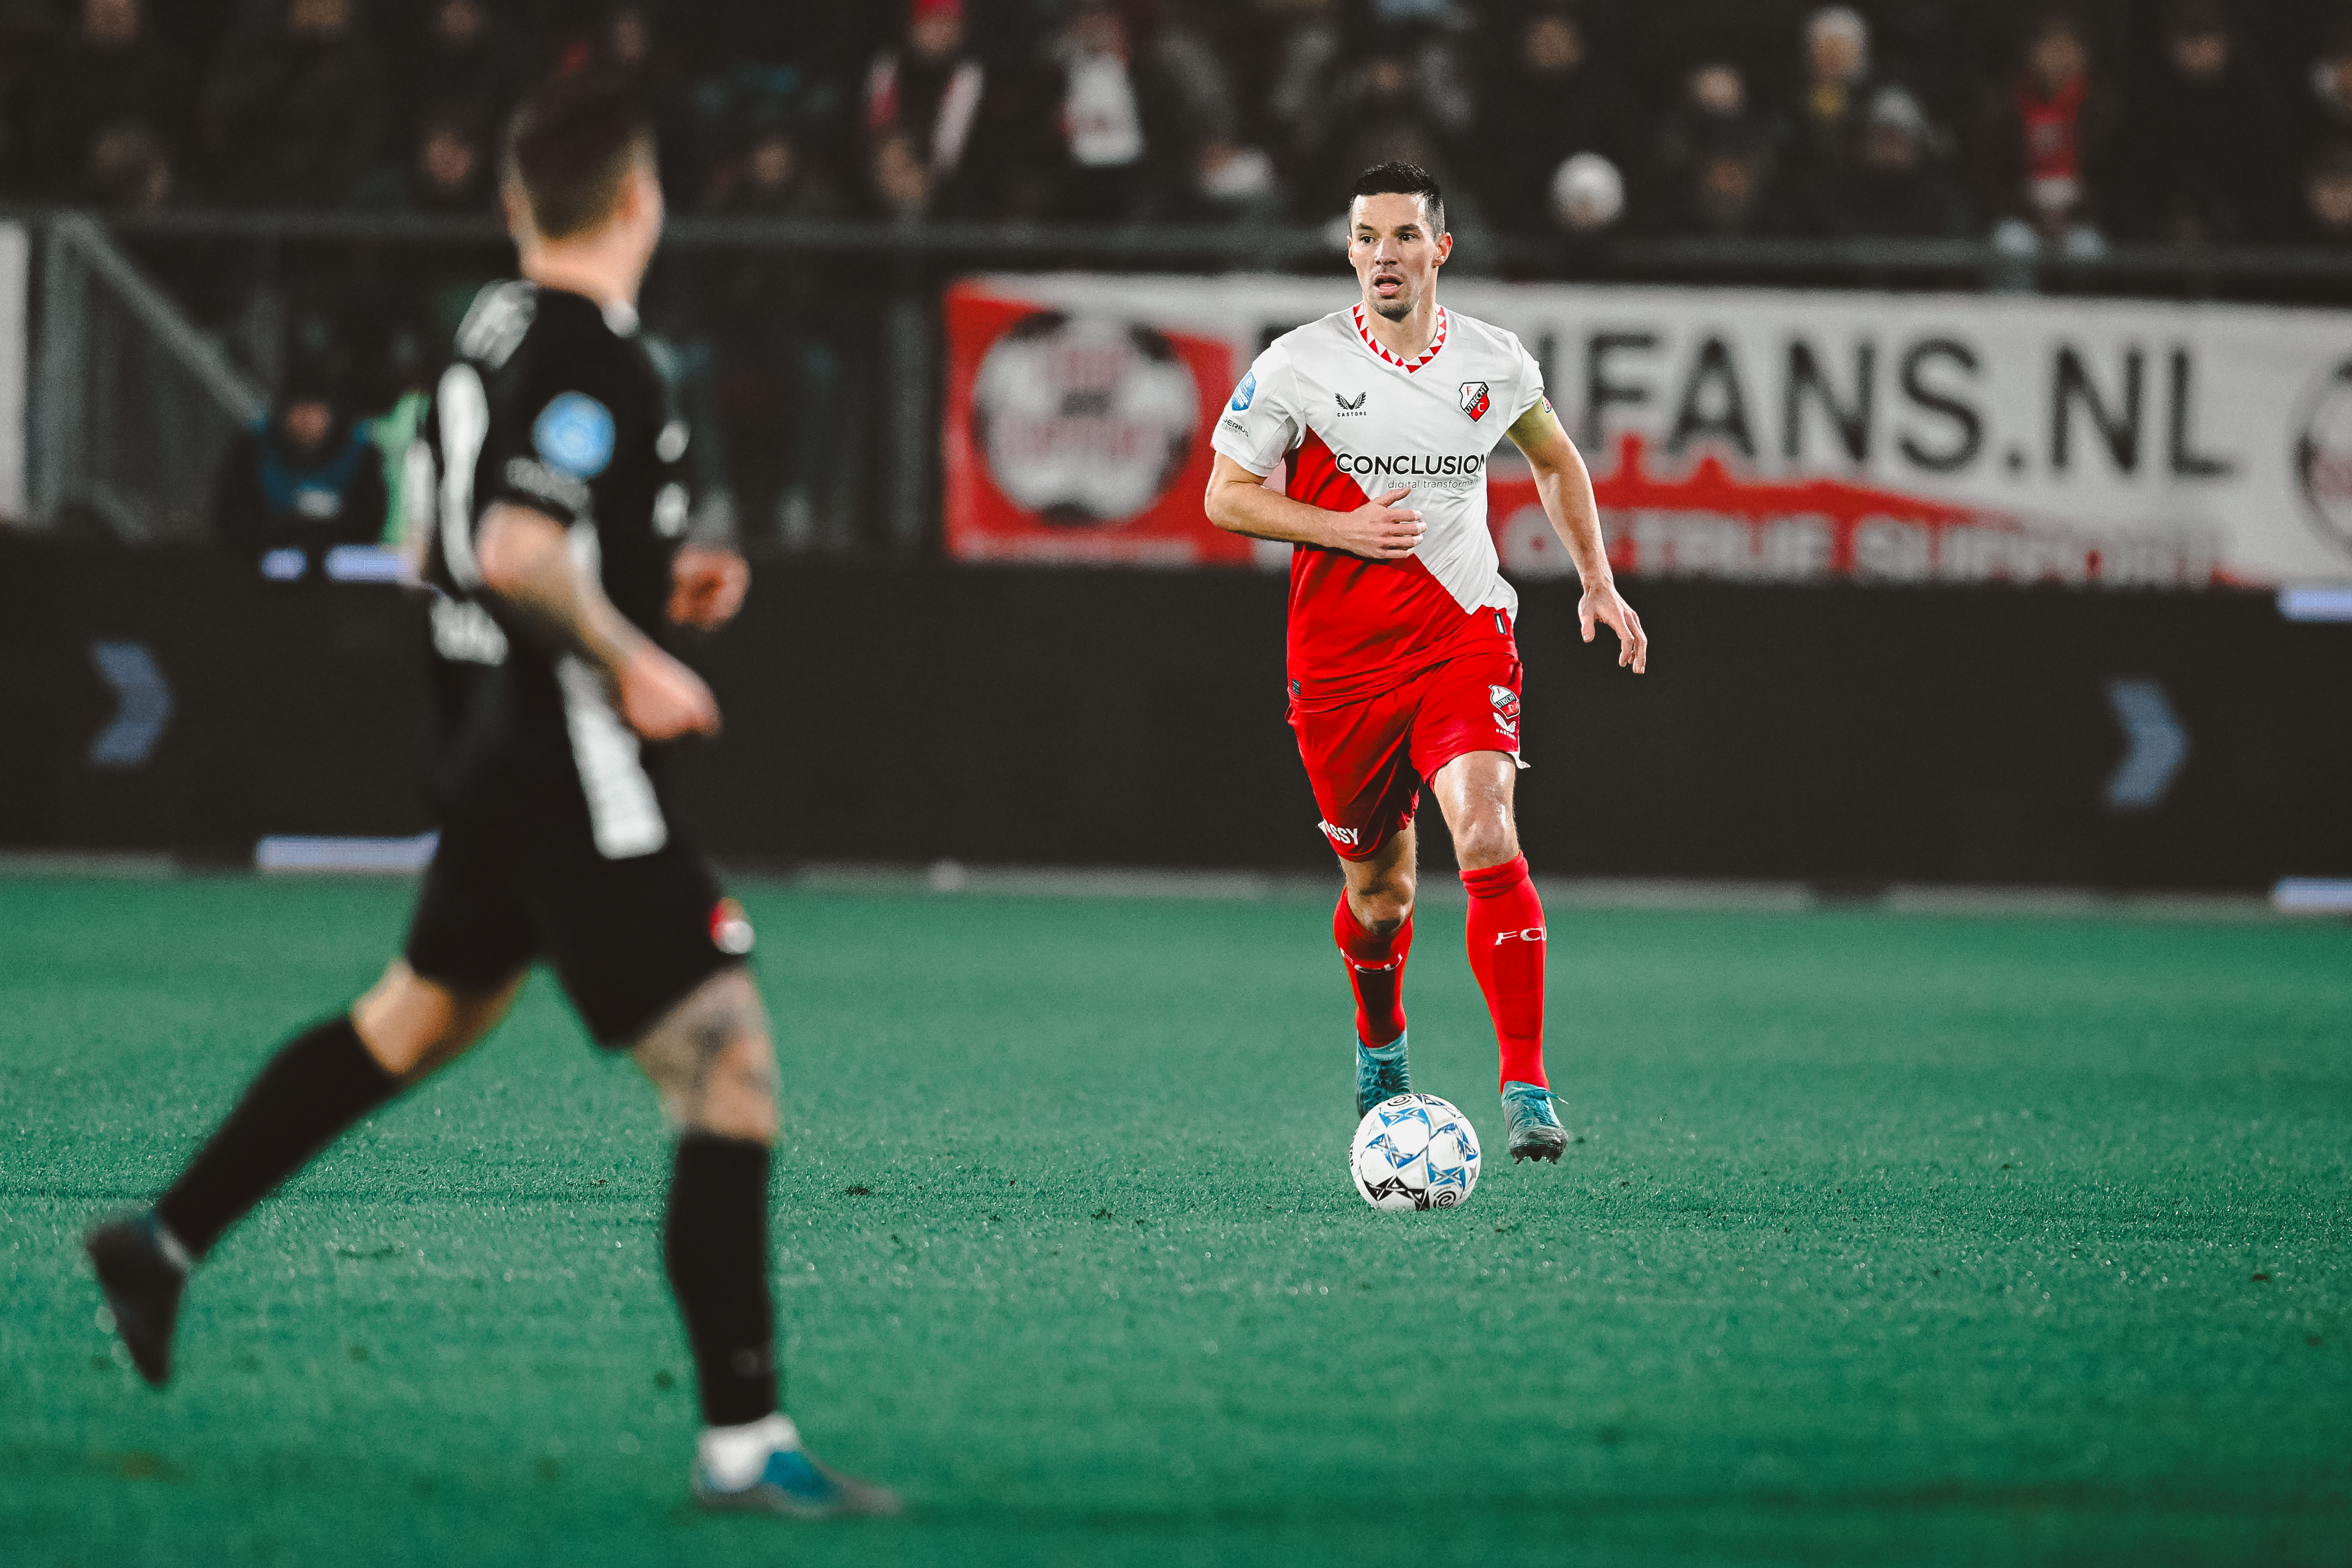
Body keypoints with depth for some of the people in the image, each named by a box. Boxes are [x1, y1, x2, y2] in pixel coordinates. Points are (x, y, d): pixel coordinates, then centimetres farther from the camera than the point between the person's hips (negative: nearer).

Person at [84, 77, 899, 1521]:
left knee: (422, 1018, 29)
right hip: (580, 785, -10)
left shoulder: (496, 332, 10)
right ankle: (745, 1444, -11)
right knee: (731, 1074, -10)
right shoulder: (591, 356, -19)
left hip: (495, 749, 10)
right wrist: (634, 661, -18)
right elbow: (516, 552, -30)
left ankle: (168, 1239, 38)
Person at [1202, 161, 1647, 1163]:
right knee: (1379, 893, 10)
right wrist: (1343, 529, -14)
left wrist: (1598, 582, 13)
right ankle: (1380, 1045, 44)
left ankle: (1527, 1089, -23)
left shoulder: (1494, 364, 1)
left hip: (1464, 639, 0)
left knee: (1487, 837, -24)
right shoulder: (1299, 365, -6)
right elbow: (1225, 496, 0)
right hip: (1339, 660, 0)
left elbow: (1557, 461, 21)